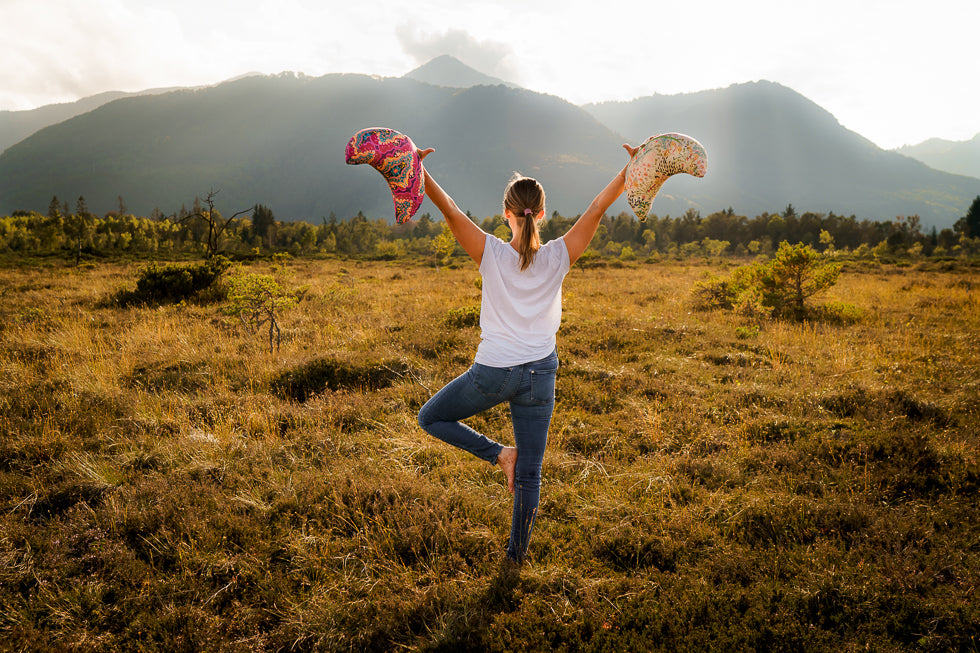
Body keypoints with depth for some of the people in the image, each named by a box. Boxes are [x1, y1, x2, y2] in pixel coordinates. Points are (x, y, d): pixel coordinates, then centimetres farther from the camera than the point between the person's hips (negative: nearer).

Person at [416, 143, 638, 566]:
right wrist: (632, 168, -1)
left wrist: (417, 170, -12)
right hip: (540, 373, 3)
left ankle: (498, 454, 7)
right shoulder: (558, 258, -7)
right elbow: (597, 209, -3)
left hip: (493, 372, -2)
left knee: (431, 418, 22)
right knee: (531, 472, 14)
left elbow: (449, 210, -14)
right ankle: (517, 554, 27)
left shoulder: (492, 254, -11)